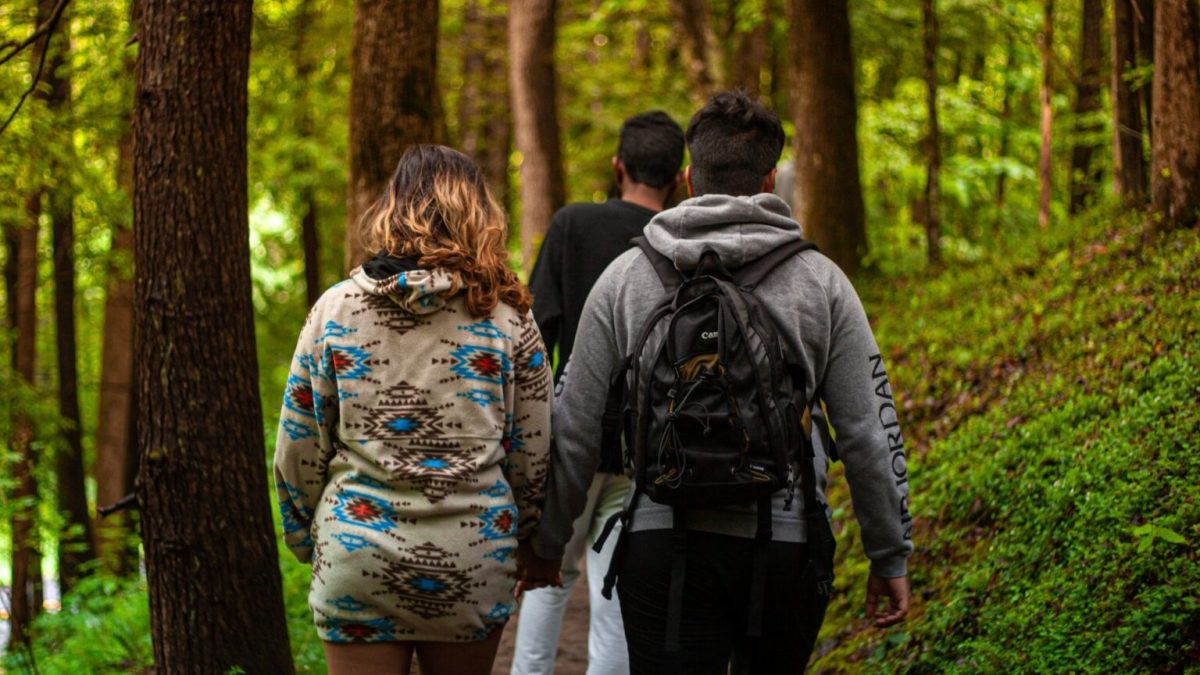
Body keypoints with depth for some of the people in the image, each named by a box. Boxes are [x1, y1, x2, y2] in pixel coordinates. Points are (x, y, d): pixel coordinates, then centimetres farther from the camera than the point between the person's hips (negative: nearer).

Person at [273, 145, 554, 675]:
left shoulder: (335, 309, 0)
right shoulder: (507, 318, -1)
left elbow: (297, 451, 3)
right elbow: (533, 456, 3)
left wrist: (306, 538, 16)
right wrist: (524, 539, 18)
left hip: (358, 557, 0)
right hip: (473, 560, 1)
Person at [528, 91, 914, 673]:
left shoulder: (625, 278, 4)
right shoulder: (821, 281, 3)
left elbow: (575, 429, 6)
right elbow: (871, 431, 3)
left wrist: (546, 542, 18)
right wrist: (891, 556, 12)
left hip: (660, 543, 0)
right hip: (787, 543, 0)